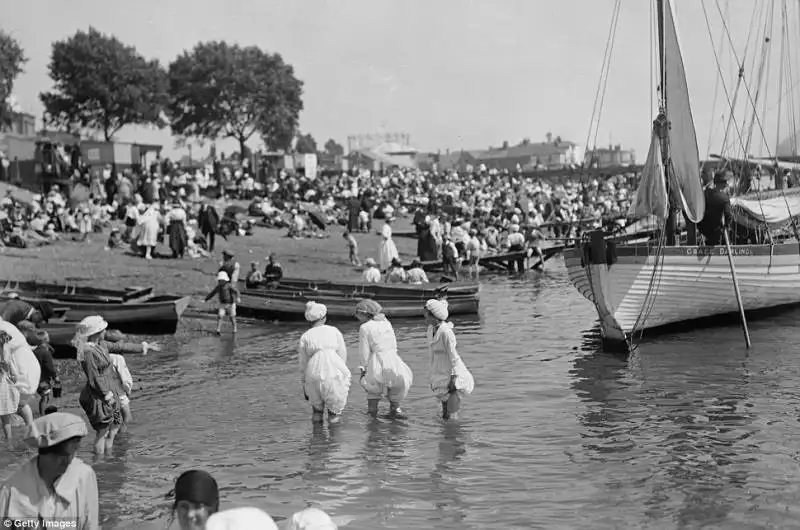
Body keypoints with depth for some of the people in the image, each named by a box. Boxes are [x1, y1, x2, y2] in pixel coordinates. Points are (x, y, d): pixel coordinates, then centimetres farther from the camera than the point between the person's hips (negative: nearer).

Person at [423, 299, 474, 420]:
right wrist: (433, 375, 16)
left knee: (450, 417, -6)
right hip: (439, 375, 9)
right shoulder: (431, 329, 2)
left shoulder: (446, 332, -24)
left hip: (452, 374, -9)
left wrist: (454, 378, -20)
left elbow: (453, 356, -21)